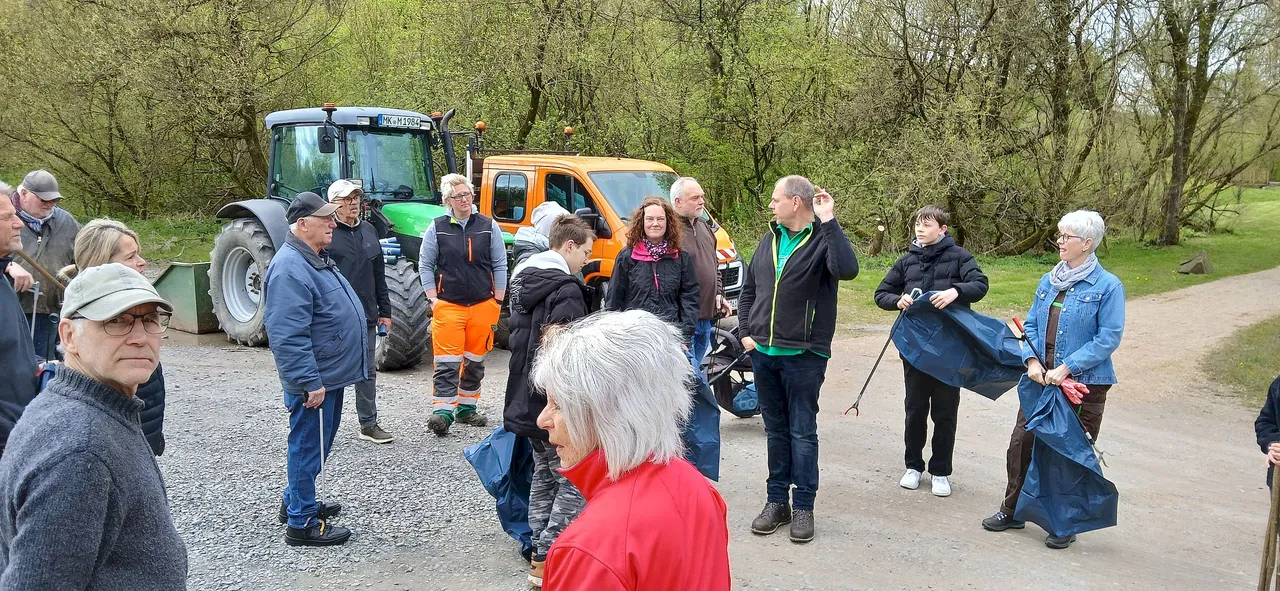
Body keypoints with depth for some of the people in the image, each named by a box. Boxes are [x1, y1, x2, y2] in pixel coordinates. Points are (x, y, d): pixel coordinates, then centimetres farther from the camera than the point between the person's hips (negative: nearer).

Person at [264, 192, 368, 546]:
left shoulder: (317, 260, 13)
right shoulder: (291, 269, -22)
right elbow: (288, 336, -27)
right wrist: (310, 382, -26)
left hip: (329, 375, 10)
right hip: (315, 379, -10)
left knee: (317, 444, 22)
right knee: (309, 446, 0)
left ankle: (296, 502, 37)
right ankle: (301, 523, 12)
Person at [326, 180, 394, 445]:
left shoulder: (369, 230, 12)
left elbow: (379, 274, 16)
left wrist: (384, 311, 14)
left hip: (366, 315, 6)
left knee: (367, 372, 11)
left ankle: (369, 424, 21)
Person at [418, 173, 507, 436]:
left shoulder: (489, 226, 3)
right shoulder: (437, 228, 2)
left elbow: (499, 265, 7)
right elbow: (425, 265, 6)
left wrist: (498, 301, 3)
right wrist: (433, 299, -1)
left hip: (483, 305, 2)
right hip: (448, 305, -2)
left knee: (475, 361, 11)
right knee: (447, 362, -7)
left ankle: (466, 408, 24)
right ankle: (442, 412, -6)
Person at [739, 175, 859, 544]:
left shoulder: (823, 239, -9)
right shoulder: (769, 240, 11)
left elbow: (847, 269, -31)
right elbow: (749, 288, 18)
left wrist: (828, 223, -28)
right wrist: (746, 332, 9)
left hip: (804, 355, -6)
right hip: (763, 353, 6)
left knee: (802, 431, 3)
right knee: (776, 430, 14)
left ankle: (803, 506, 14)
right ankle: (777, 501, 23)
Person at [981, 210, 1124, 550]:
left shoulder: (1108, 286, -9)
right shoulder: (1049, 282, 9)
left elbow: (1109, 337, -13)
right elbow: (1031, 325, 11)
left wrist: (1067, 368, -18)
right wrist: (1031, 360, -7)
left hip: (1084, 384, -5)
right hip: (1040, 379, 6)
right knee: (1021, 442, 8)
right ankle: (1012, 511, 25)